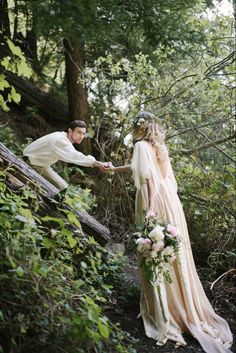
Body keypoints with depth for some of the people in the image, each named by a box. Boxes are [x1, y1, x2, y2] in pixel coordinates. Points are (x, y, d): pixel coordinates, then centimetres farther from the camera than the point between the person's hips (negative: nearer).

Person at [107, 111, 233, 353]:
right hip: (169, 199, 8)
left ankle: (162, 313, 3)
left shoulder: (141, 145, -5)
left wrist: (149, 207, -25)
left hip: (154, 201, -8)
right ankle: (186, 310, 19)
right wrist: (115, 169, 48)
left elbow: (147, 175, -18)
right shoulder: (158, 146, 20)